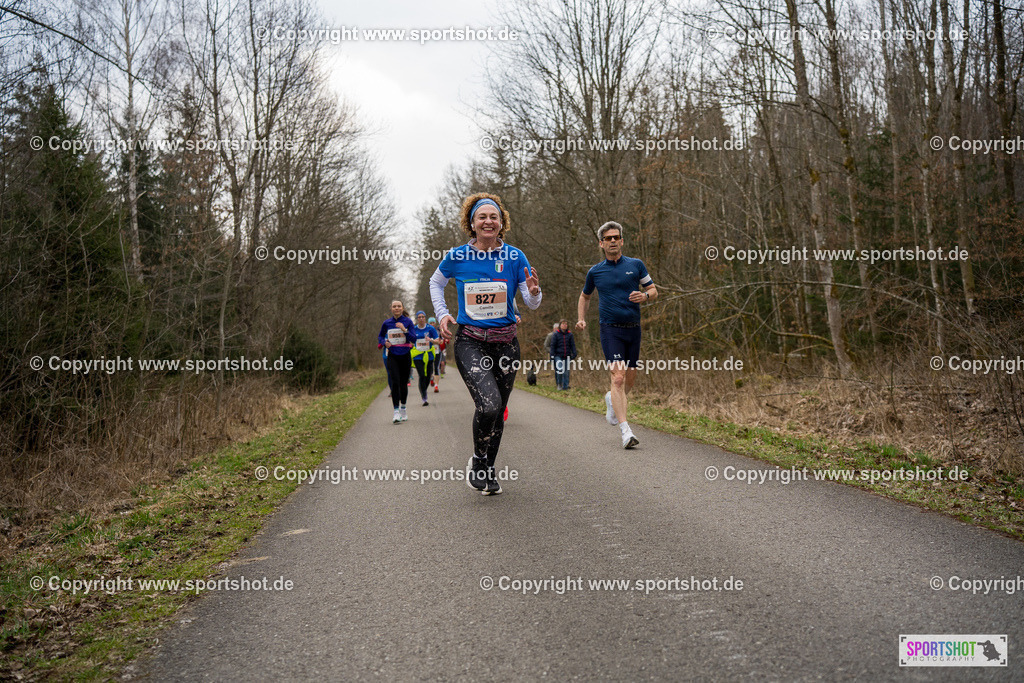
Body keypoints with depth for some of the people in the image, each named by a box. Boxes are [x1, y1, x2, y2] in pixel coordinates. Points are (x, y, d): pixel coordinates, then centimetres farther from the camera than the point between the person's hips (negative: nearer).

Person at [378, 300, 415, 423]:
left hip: (405, 356, 0)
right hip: (392, 356, 0)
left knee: (404, 383, 8)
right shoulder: (387, 323, 4)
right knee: (395, 382, -14)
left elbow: (413, 338, -7)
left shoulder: (408, 321, 0)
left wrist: (404, 330, -22)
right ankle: (396, 412, -16)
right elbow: (380, 336, 18)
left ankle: (403, 409, 30)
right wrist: (384, 342, -3)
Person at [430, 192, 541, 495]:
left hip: (505, 343, 2)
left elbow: (532, 304, 2)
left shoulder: (514, 257, -1)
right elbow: (436, 282, 19)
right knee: (488, 404, -22)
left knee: (498, 410, 10)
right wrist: (442, 314, 5)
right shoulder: (457, 256, -2)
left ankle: (488, 471, 31)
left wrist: (534, 291, -21)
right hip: (470, 342, -2)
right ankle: (477, 460, 5)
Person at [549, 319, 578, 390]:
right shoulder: (556, 334, 2)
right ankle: (559, 384, 3)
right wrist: (552, 355, -4)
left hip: (567, 356, 3)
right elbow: (552, 345, 2)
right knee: (560, 370, -17)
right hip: (558, 356, -3)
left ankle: (565, 387, 11)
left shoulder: (570, 334, 8)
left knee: (566, 372, 3)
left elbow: (572, 345, 11)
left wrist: (574, 354, 3)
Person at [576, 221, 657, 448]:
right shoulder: (595, 272, 7)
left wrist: (644, 295, -12)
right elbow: (585, 296, 23)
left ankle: (611, 400, 44)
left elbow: (653, 291, 10)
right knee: (618, 377, -16)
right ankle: (625, 431, -20)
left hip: (633, 328, 3)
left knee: (630, 378, 10)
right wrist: (581, 319, 10)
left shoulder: (636, 265, 7)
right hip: (610, 329, -2)